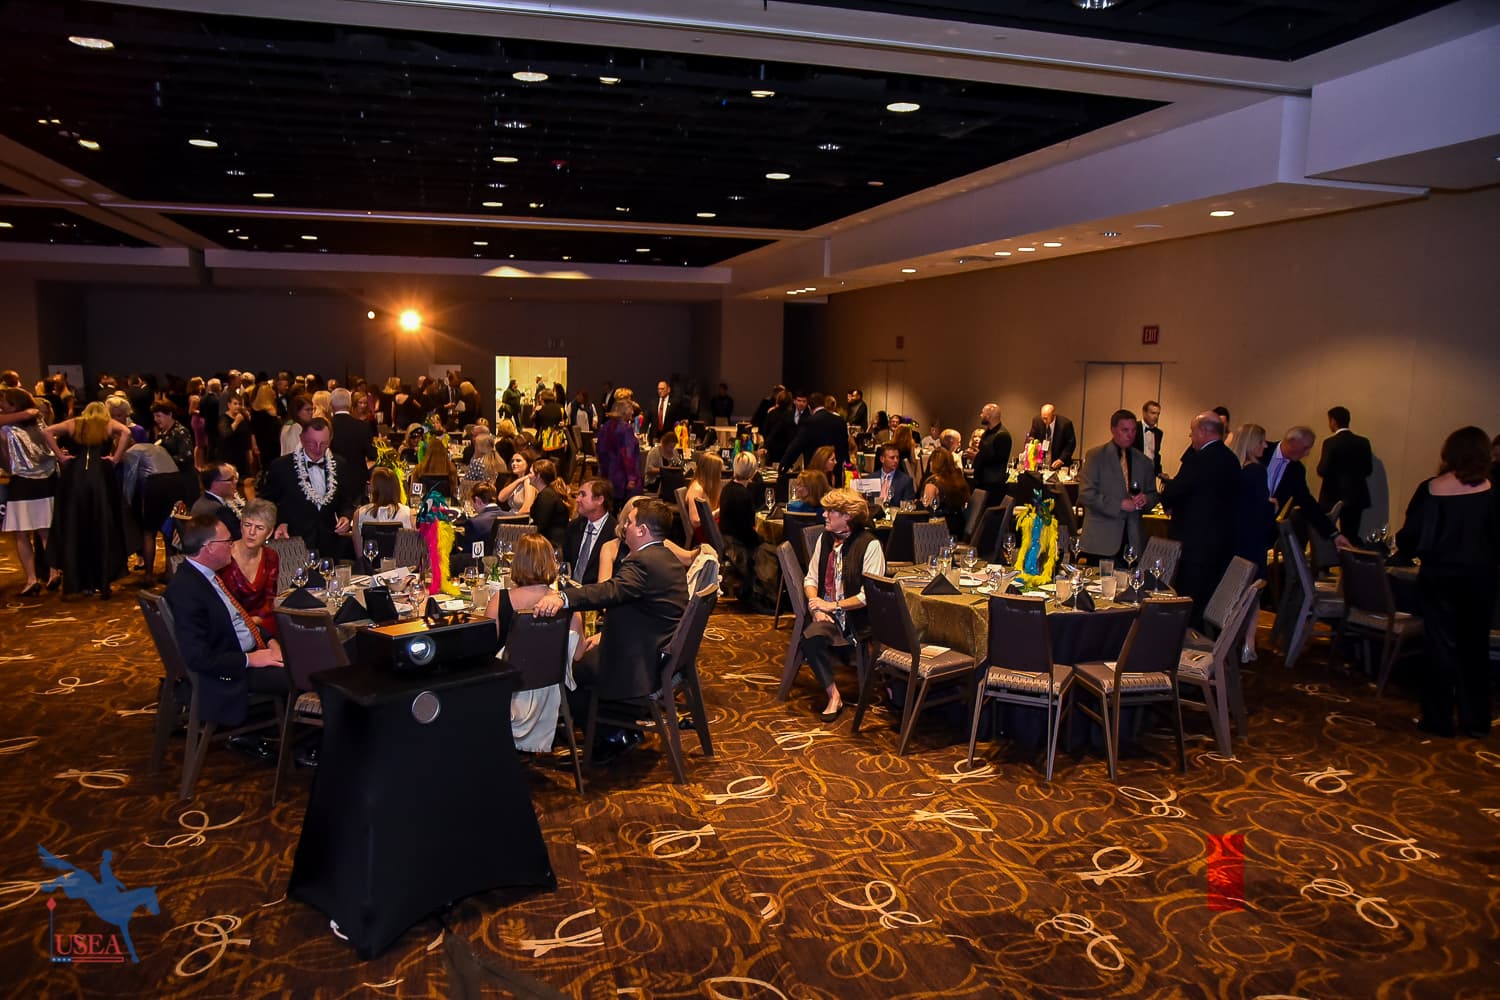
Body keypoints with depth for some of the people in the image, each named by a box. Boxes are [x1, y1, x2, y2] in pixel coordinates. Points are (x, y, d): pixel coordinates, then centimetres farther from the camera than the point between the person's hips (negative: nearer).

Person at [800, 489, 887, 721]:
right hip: (826, 610, 4)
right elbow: (811, 578, 13)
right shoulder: (825, 538, 11)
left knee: (813, 638, -29)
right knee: (811, 636, -28)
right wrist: (816, 606, -6)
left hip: (856, 615, -3)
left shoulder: (869, 544, -9)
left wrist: (833, 606, -16)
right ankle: (833, 695, -15)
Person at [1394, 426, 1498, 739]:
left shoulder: (1431, 489, -9)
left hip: (1439, 577, -1)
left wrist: (1401, 548, 16)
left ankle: (1438, 719, 12)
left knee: (1441, 646, 7)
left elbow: (1410, 534, -5)